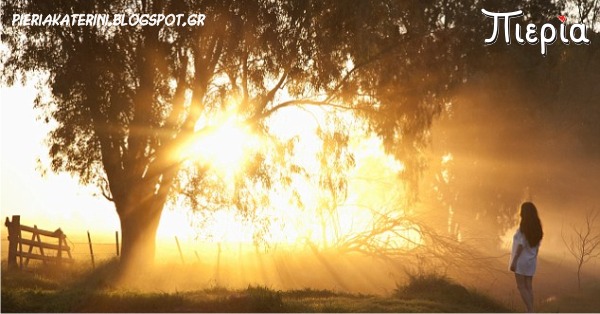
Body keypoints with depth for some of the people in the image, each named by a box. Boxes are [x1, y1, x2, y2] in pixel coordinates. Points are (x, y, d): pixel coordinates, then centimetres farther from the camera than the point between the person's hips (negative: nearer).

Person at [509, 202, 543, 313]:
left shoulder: (524, 227, -16)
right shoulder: (537, 227, 7)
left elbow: (521, 245, -20)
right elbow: (536, 246, 11)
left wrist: (514, 261, -19)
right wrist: (534, 260, 19)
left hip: (521, 260, -7)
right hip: (531, 261, 7)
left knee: (521, 287, -4)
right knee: (528, 287, 9)